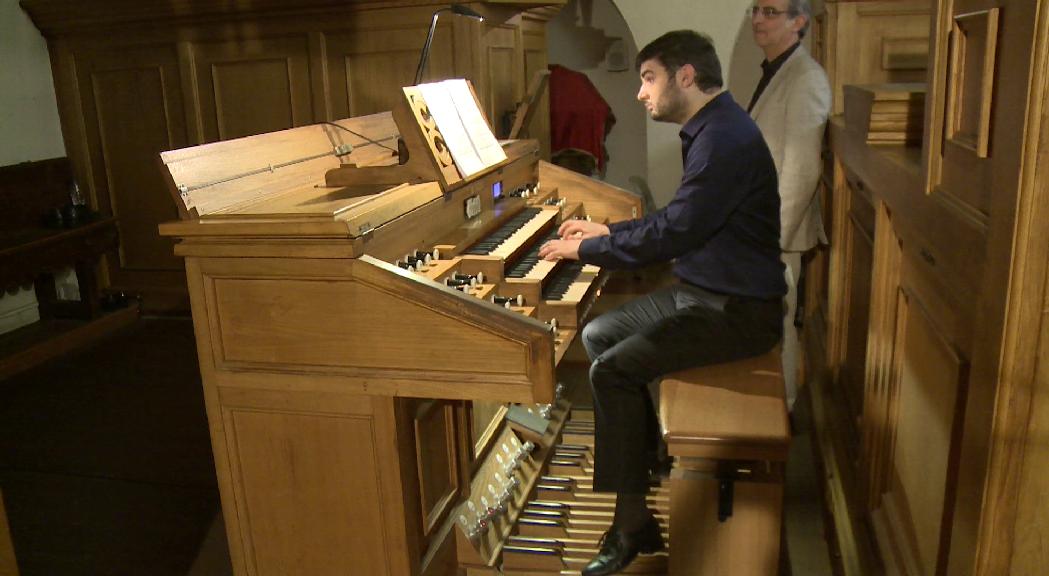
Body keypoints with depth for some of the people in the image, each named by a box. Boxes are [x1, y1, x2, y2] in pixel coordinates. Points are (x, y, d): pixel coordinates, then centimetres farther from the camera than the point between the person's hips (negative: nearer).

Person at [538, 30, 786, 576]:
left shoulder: (725, 139, -21)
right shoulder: (712, 129, 12)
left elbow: (672, 232, -27)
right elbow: (677, 219, 20)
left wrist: (584, 250, -16)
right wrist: (607, 231, 15)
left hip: (736, 311, -10)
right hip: (702, 291, 10)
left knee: (613, 371, -19)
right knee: (598, 335, 10)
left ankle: (632, 525, -7)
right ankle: (655, 456, 20)